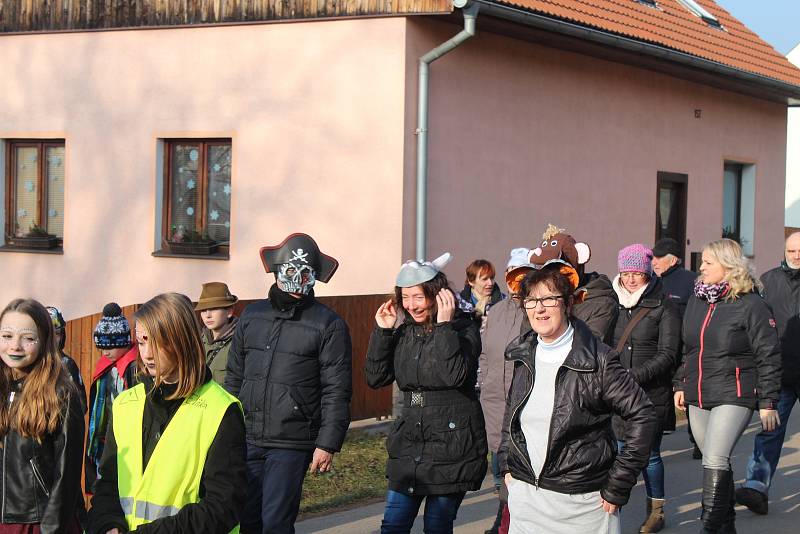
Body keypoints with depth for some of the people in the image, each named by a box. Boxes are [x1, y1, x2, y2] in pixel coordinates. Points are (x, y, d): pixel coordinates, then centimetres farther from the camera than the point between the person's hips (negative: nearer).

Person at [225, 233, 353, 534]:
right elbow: (234, 376, 18)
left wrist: (328, 444, -11)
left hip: (292, 444, -4)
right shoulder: (252, 316, 12)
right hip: (248, 440, 4)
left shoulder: (329, 325, -3)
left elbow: (336, 392, -6)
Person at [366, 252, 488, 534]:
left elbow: (455, 376, -24)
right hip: (408, 445, 5)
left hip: (450, 446, -5)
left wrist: (445, 326, -24)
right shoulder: (404, 332, 8)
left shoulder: (463, 329, -9)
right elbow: (375, 378, 3)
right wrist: (382, 331, -4)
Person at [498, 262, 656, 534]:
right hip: (525, 494, 5)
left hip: (582, 501, -5)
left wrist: (618, 486, -12)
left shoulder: (597, 360, -13)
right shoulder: (523, 354, 5)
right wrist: (507, 465, 13)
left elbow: (641, 414, -13)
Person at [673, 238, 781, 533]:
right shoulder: (696, 300, 11)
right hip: (697, 398, 7)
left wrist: (768, 403, -9)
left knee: (715, 462, -18)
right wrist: (680, 384, 17)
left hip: (733, 398, -7)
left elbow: (768, 357, -8)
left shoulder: (751, 305, -9)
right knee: (716, 463, 14)